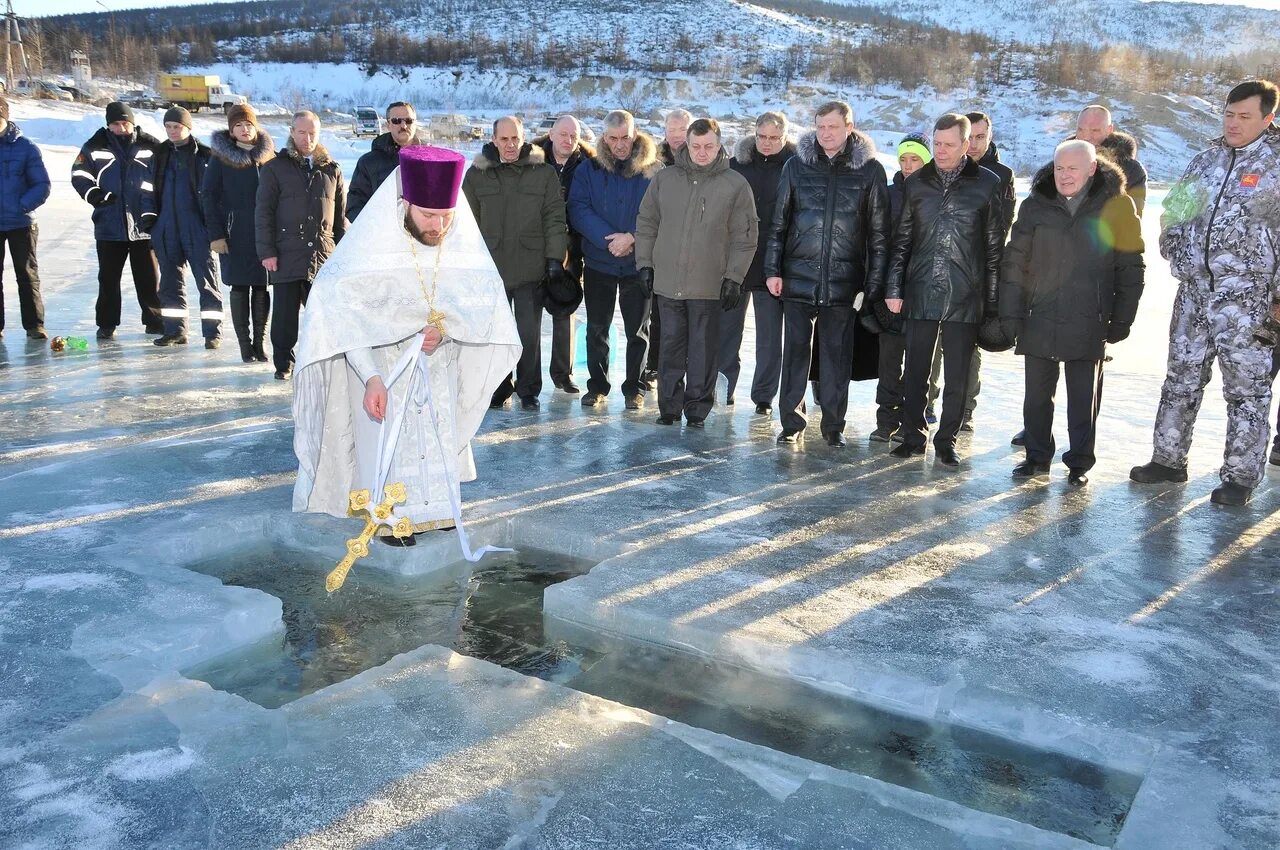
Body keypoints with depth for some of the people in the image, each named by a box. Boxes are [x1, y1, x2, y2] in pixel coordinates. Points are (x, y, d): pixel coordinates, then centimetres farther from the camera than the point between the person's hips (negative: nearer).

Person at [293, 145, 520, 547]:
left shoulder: (462, 242, -19)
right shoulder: (372, 244, -28)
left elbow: (484, 299, -9)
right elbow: (344, 315, -25)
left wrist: (445, 329, -28)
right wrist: (371, 377, -36)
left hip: (437, 362, 4)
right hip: (381, 359, -3)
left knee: (438, 435, 12)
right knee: (387, 441, -1)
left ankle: (435, 505, 29)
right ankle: (388, 515, 16)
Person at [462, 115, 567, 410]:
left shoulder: (544, 173, 4)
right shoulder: (478, 174, 7)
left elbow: (554, 218, 3)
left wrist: (555, 257, -4)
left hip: (530, 268, -1)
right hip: (491, 268, 1)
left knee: (530, 334, 2)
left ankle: (528, 390, 17)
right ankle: (498, 388, 19)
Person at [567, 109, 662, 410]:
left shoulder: (653, 170, -2)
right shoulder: (589, 170, 2)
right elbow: (578, 210, -7)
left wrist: (631, 237, -20)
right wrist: (608, 239, -18)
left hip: (639, 263, -1)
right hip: (598, 263, 2)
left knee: (637, 329, 6)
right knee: (597, 328, 8)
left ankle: (634, 388, 15)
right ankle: (597, 385, 20)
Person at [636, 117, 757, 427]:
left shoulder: (735, 184, 0)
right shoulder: (665, 178, 8)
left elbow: (744, 238, 0)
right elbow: (646, 224, 14)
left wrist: (733, 277, -5)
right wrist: (645, 263, 8)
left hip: (709, 285, -2)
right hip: (667, 282, 3)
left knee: (703, 349, 3)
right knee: (671, 345, 9)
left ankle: (697, 408, 13)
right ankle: (669, 406, 18)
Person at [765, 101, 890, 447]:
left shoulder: (869, 170, 2)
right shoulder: (797, 166, 5)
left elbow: (879, 233, 2)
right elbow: (778, 222, 8)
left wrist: (874, 283, -3)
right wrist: (773, 269, 2)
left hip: (843, 282, -1)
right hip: (798, 277, 1)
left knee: (837, 353, 6)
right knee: (796, 350, 5)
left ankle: (833, 424, 17)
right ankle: (792, 421, 16)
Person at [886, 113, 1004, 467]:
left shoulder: (987, 184, 1)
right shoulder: (916, 183, 7)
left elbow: (994, 248, 3)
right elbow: (901, 240, 10)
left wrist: (992, 301, 0)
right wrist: (894, 288, 3)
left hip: (965, 298, -2)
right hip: (920, 294, 2)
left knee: (957, 377, 6)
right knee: (914, 372, 7)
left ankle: (946, 442, 17)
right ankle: (913, 436, 20)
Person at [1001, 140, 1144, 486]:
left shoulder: (1116, 207, -2)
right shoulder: (1035, 206, 2)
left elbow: (1130, 269, 1)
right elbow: (1015, 262, 4)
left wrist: (1121, 319, -2)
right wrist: (1011, 313, -1)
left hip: (1089, 323, -2)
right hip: (1040, 320, 2)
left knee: (1084, 397, 6)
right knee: (1037, 393, 10)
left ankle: (1079, 463, 17)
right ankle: (1038, 457, 24)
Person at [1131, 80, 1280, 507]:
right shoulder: (1206, 159, 10)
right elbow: (1171, 212, 20)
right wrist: (1173, 248, 1)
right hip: (1194, 291, 6)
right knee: (1182, 377, 13)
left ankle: (1240, 476, 12)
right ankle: (1168, 459, 25)